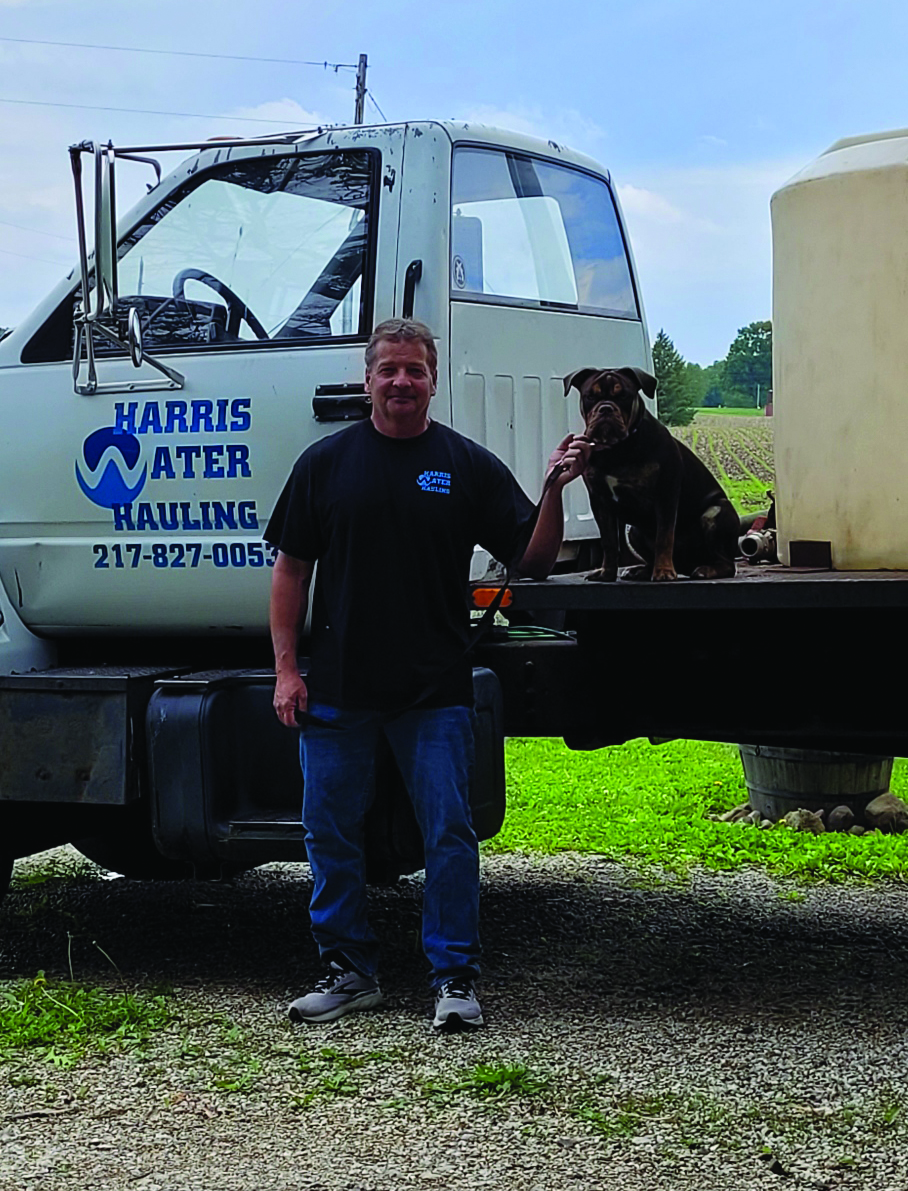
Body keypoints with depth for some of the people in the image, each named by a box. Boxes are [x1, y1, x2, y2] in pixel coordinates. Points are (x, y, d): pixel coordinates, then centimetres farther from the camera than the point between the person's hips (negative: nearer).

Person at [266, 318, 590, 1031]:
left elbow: (535, 560, 2)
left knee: (449, 834, -1)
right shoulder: (326, 462, 7)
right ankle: (350, 971, 19)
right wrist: (286, 668, 1)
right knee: (331, 835, 6)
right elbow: (291, 569, 8)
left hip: (435, 690, -1)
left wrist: (556, 488, -15)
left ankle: (456, 977, 8)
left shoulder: (468, 465, 5)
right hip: (338, 685, 2)